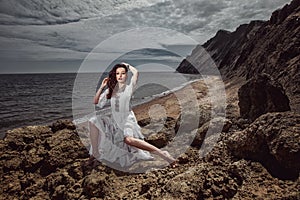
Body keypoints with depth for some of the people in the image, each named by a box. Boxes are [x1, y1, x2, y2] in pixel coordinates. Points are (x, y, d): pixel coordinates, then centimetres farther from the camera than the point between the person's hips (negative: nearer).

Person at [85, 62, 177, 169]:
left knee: (128, 139, -35)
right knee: (93, 121, -8)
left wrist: (127, 65, -1)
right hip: (114, 120, 6)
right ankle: (94, 154, 0)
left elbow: (136, 72, -20)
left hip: (127, 120, -6)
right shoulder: (111, 89, 9)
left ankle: (162, 153, -28)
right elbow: (95, 101, 10)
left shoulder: (129, 88, -4)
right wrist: (102, 87, 0)